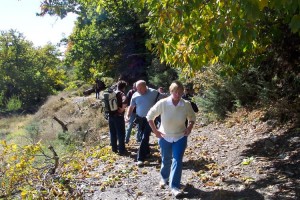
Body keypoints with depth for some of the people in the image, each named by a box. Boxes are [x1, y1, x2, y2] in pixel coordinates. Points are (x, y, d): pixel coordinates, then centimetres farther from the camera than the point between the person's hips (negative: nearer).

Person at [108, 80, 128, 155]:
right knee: (121, 134, 3)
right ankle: (122, 150, 7)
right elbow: (124, 101, -32)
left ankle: (114, 148, 24)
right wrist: (122, 109, -19)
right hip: (118, 116, -7)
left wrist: (110, 109, 14)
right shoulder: (121, 94, -12)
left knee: (113, 133, 15)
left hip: (111, 115, 7)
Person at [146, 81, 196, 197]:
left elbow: (192, 117, 7)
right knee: (166, 160, 16)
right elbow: (150, 116, -7)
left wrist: (189, 128, -9)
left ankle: (174, 187, 4)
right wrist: (155, 131, -9)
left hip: (180, 137, 0)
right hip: (165, 137, 0)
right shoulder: (162, 103, -18)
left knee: (177, 161, -5)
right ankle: (164, 178, 44)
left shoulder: (186, 105, -13)